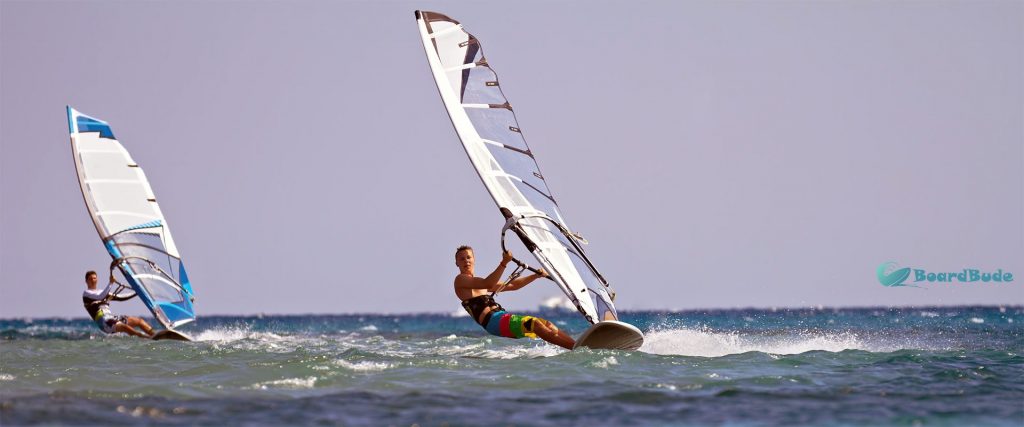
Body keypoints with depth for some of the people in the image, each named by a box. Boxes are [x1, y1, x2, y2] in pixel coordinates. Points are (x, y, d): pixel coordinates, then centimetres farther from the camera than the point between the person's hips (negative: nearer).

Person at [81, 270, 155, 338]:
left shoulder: (102, 292, 28)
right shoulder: (86, 293, 4)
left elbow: (120, 298, 27)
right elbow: (100, 297, -15)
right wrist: (110, 283, -23)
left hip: (112, 318, 8)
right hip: (103, 321, -8)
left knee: (139, 321, -1)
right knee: (123, 327, -34)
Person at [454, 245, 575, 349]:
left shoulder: (481, 283, 28)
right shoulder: (460, 280, 2)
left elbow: (512, 285, 32)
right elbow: (488, 284, -16)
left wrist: (537, 275, 26)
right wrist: (504, 263, -25)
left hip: (503, 318, 9)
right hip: (493, 321, -9)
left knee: (548, 325, -3)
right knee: (534, 323, -26)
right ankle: (576, 347, -33)